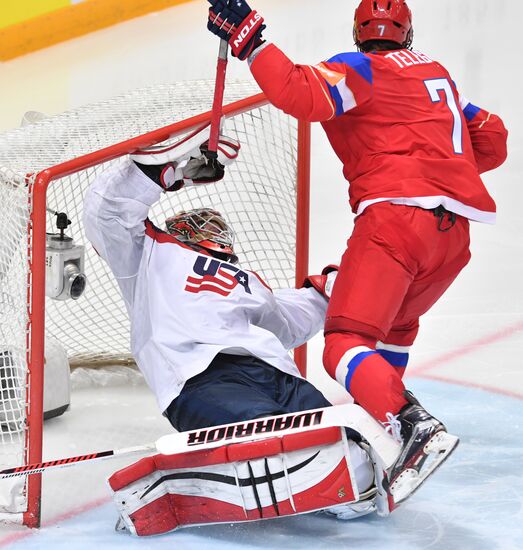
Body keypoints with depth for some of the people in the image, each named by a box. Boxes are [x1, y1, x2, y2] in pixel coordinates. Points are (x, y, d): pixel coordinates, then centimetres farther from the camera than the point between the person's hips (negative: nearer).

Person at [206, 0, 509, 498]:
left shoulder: (360, 67, 5)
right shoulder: (438, 73, 27)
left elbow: (302, 95, -15)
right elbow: (492, 142, 32)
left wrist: (248, 41, -9)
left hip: (396, 214, -7)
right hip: (455, 232, 8)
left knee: (346, 343, -14)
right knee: (396, 326, 30)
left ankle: (412, 425, -36)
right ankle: (380, 422, 29)